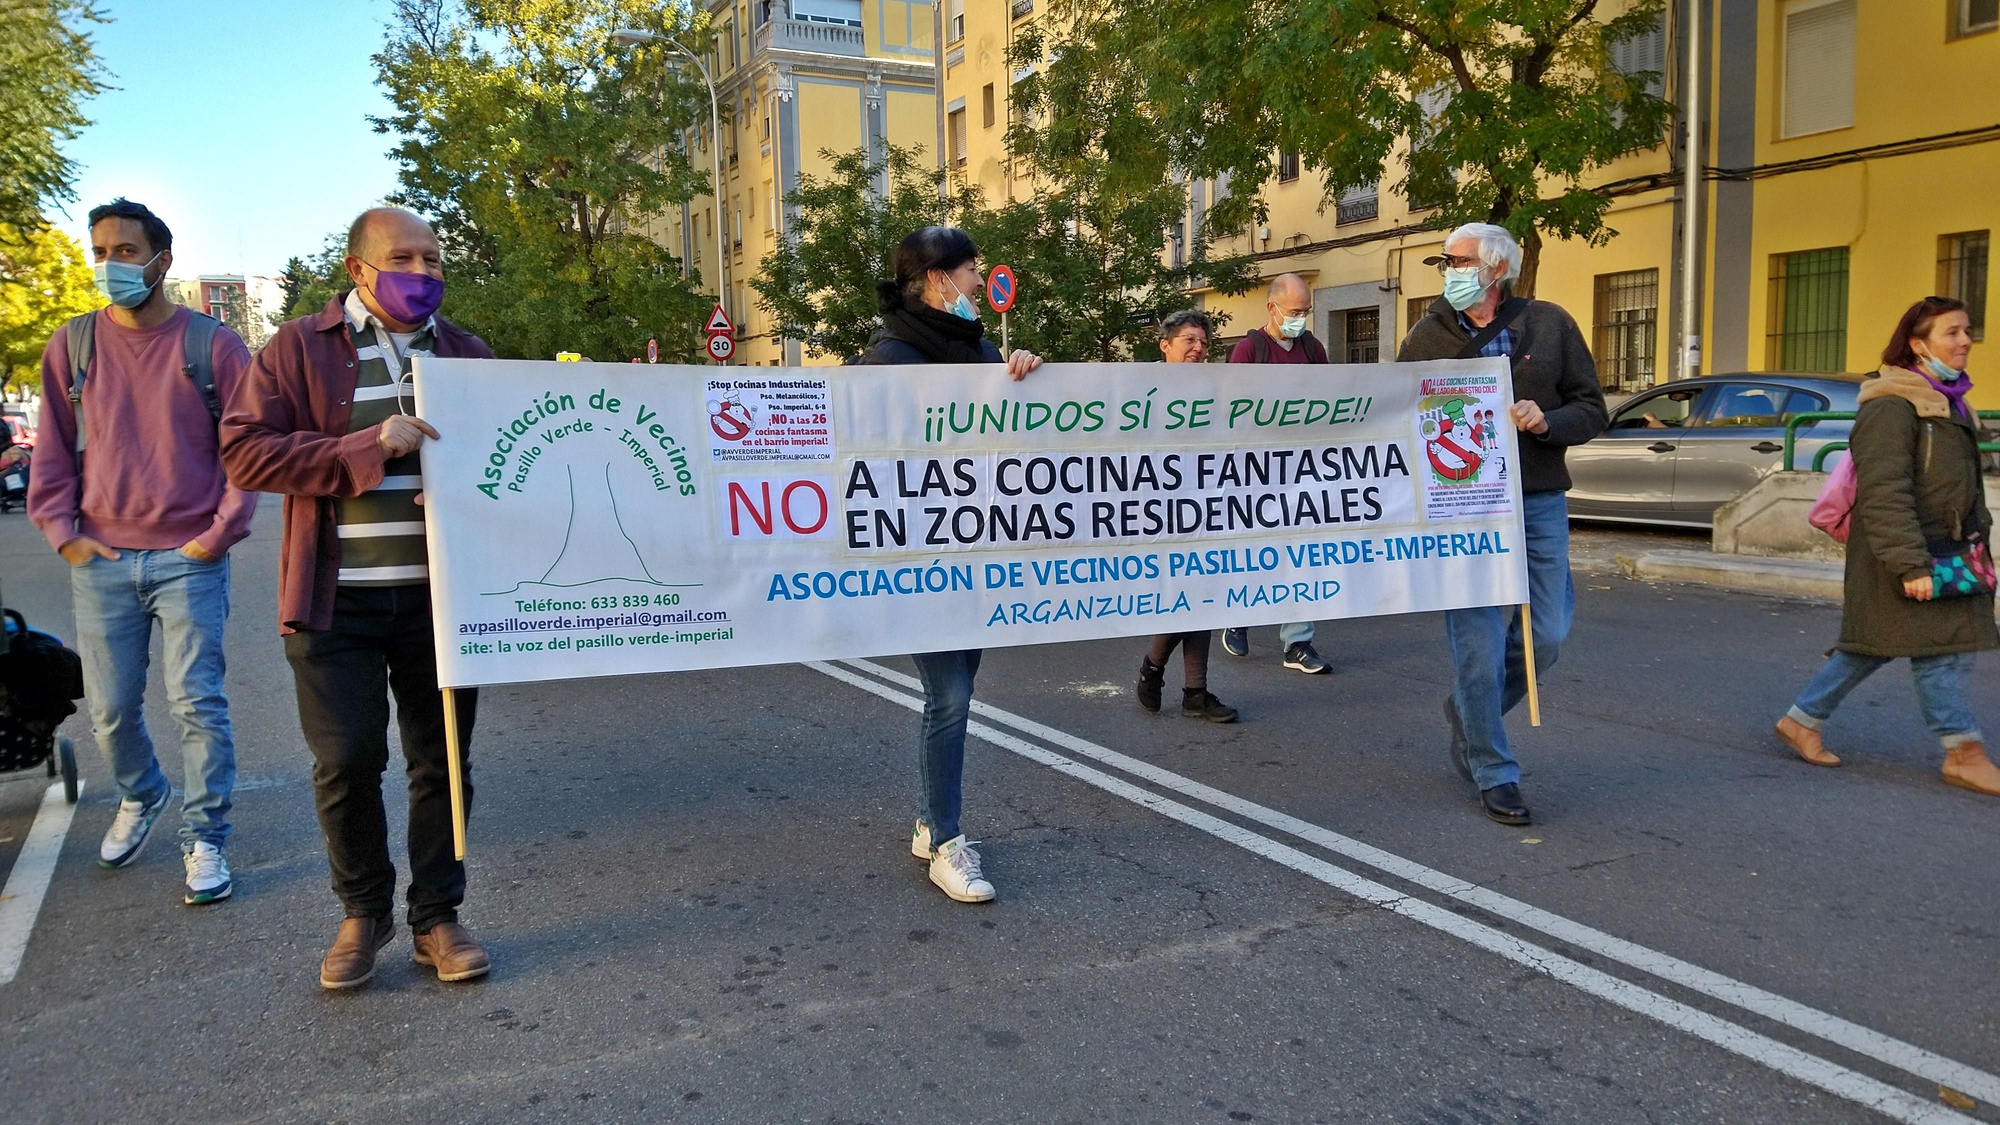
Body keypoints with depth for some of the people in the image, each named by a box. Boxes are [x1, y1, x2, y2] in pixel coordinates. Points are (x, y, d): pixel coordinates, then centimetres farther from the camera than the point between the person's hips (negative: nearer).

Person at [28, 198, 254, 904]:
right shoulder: (71, 345, 7)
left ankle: (205, 840, 9)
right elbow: (52, 451, 10)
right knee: (111, 708, 12)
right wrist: (63, 534, 1)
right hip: (100, 560, 3)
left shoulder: (212, 346, -1)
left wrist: (219, 534, -6)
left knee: (197, 704, -3)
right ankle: (139, 797, 39)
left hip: (189, 559, -3)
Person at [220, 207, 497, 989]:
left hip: (441, 596, 2)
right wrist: (367, 447, -19)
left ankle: (436, 918, 22)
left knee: (441, 760, 8)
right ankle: (363, 912, 24)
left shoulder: (467, 354, 10)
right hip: (337, 600, -2)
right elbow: (244, 450, -7)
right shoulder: (299, 349, 2)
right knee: (346, 761, 2)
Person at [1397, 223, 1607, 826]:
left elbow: (1592, 410, 7)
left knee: (1546, 636, 4)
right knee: (1479, 642, -2)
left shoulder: (1549, 324, 6)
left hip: (1539, 503, 2)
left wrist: (1546, 420, -12)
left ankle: (1467, 711, 30)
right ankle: (1494, 774, 11)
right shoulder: (1426, 336, 5)